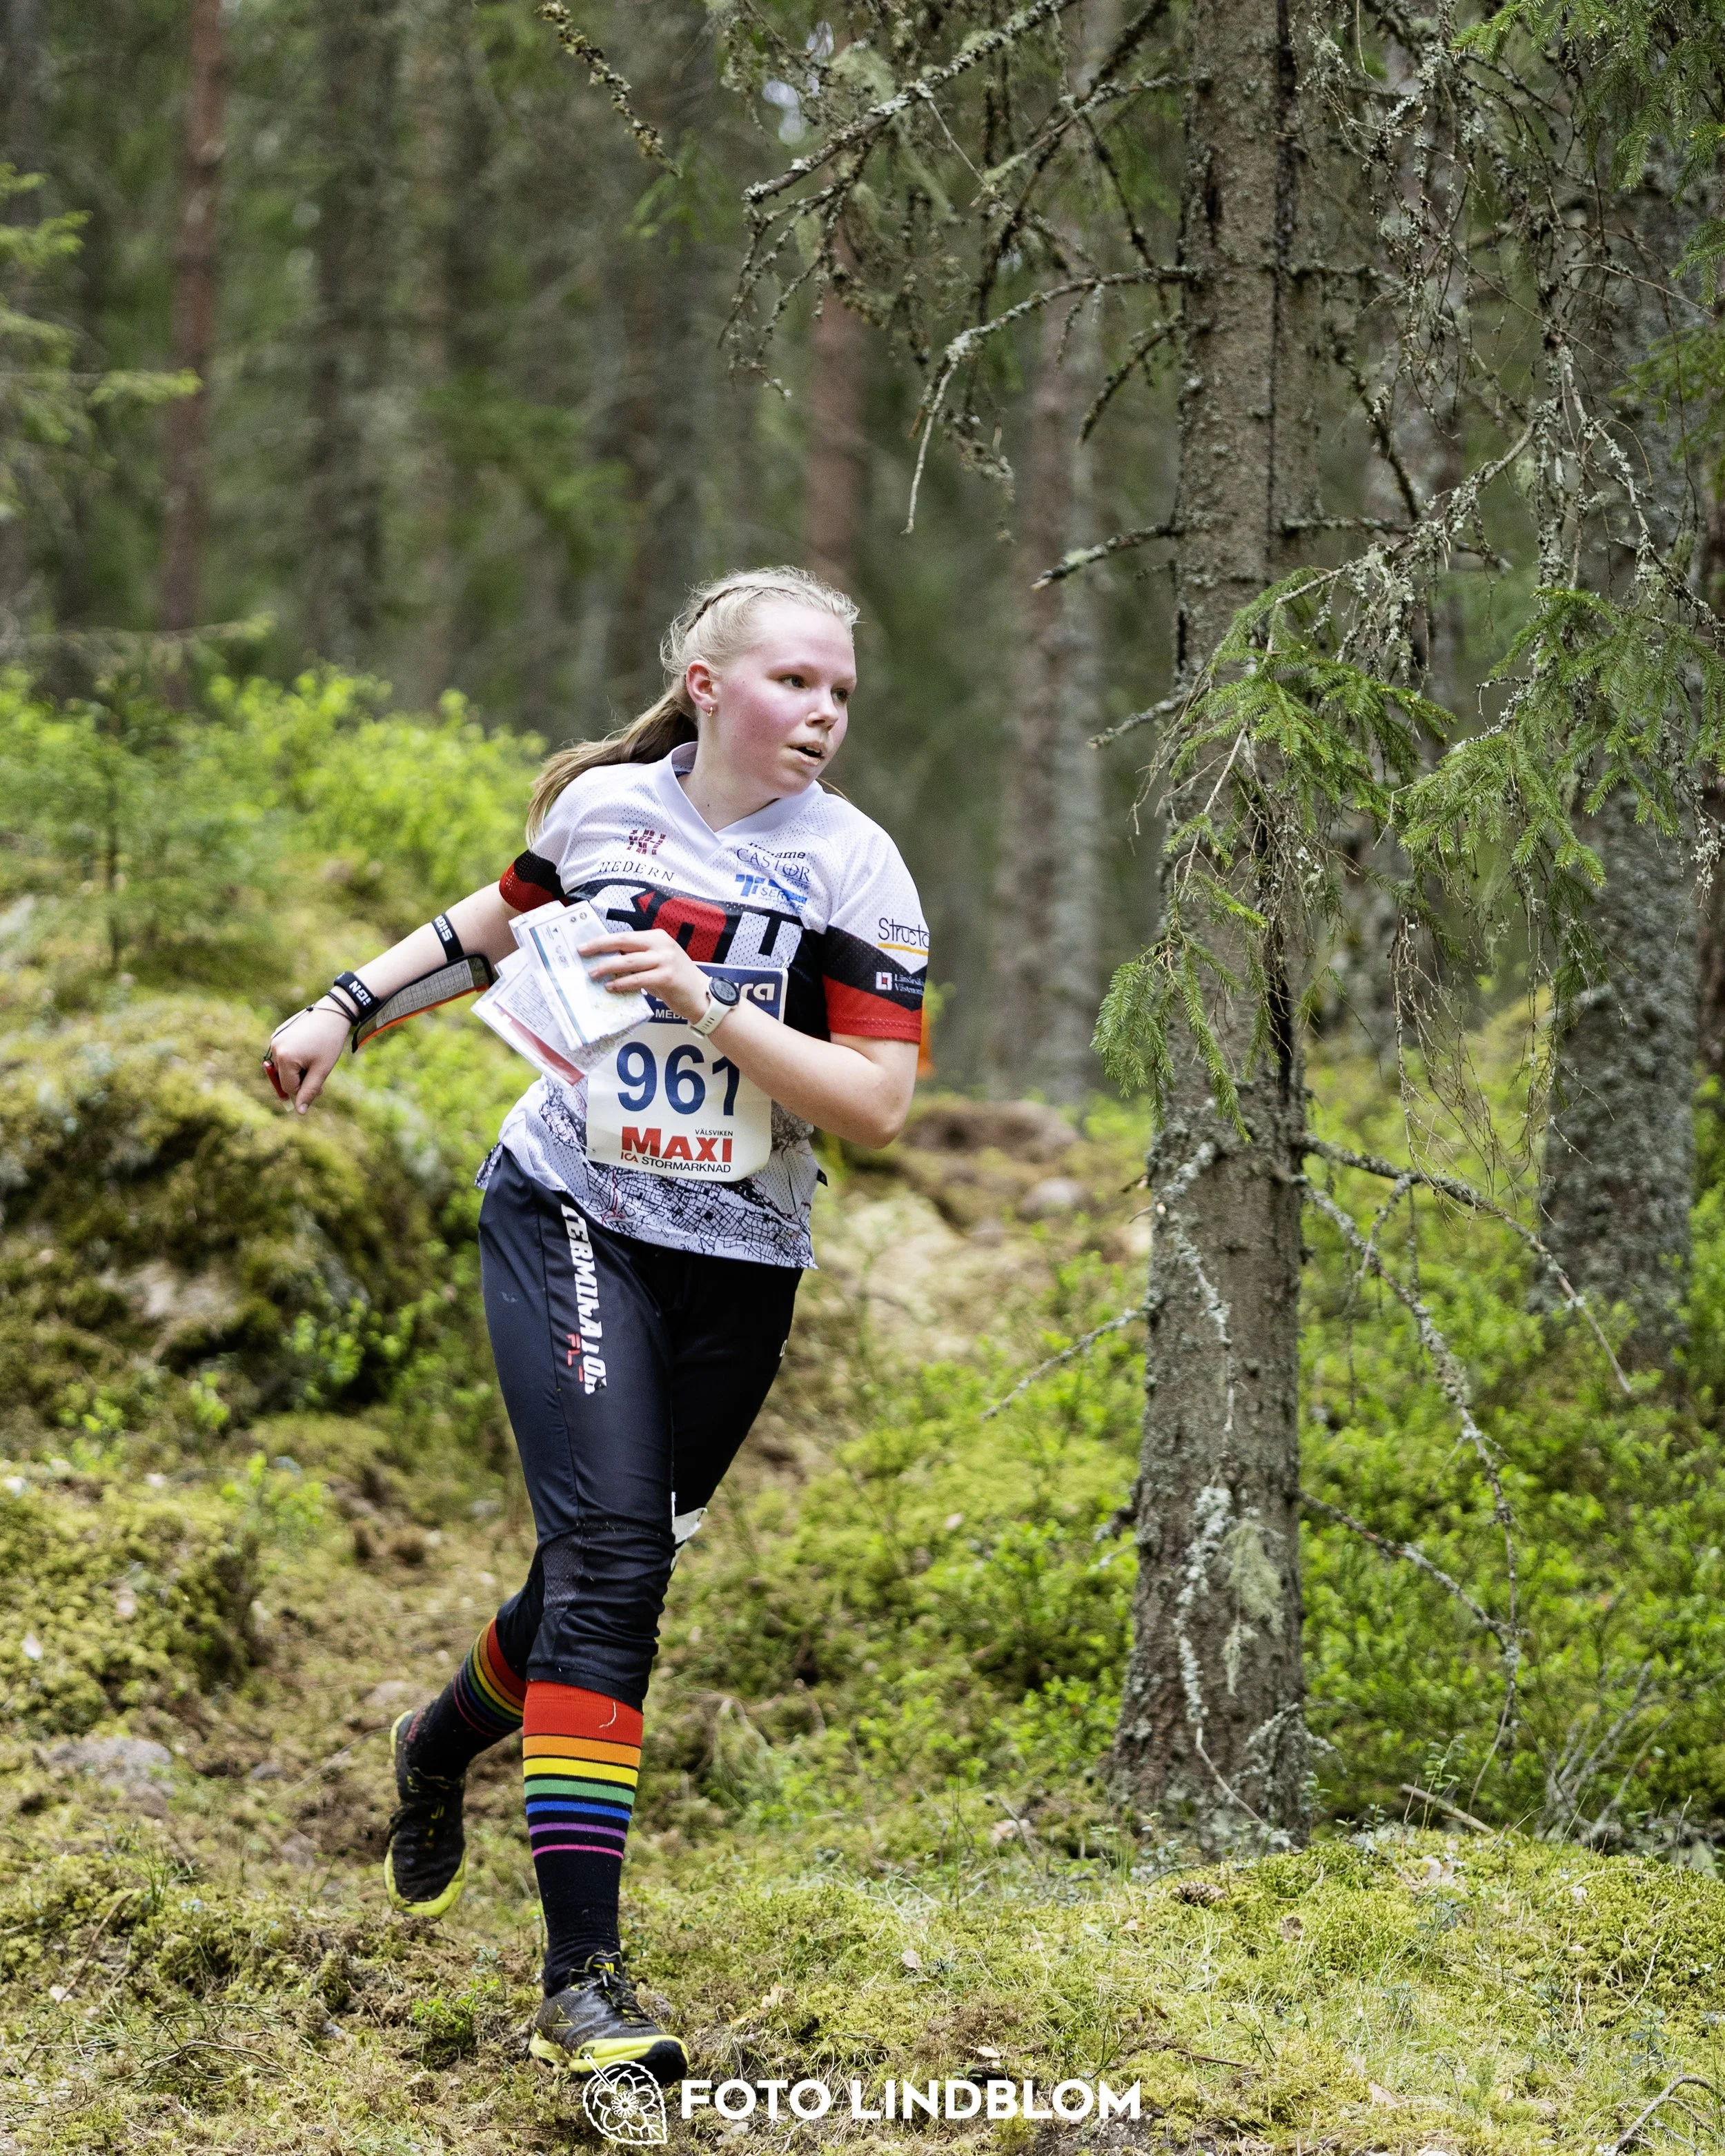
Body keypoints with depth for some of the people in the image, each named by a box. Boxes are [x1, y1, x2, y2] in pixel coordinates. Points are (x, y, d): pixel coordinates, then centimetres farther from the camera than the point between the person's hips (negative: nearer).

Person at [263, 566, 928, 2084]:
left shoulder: (853, 866, -8)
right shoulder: (606, 804, -1)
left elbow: (879, 1105, -15)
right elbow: (501, 917, 21)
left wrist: (707, 1002, -24)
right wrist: (347, 1007, 18)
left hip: (736, 1267, 1)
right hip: (570, 1218, -1)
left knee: (614, 1571, 10)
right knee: (610, 1558, -18)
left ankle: (445, 1743, 46)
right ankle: (582, 1975, -20)